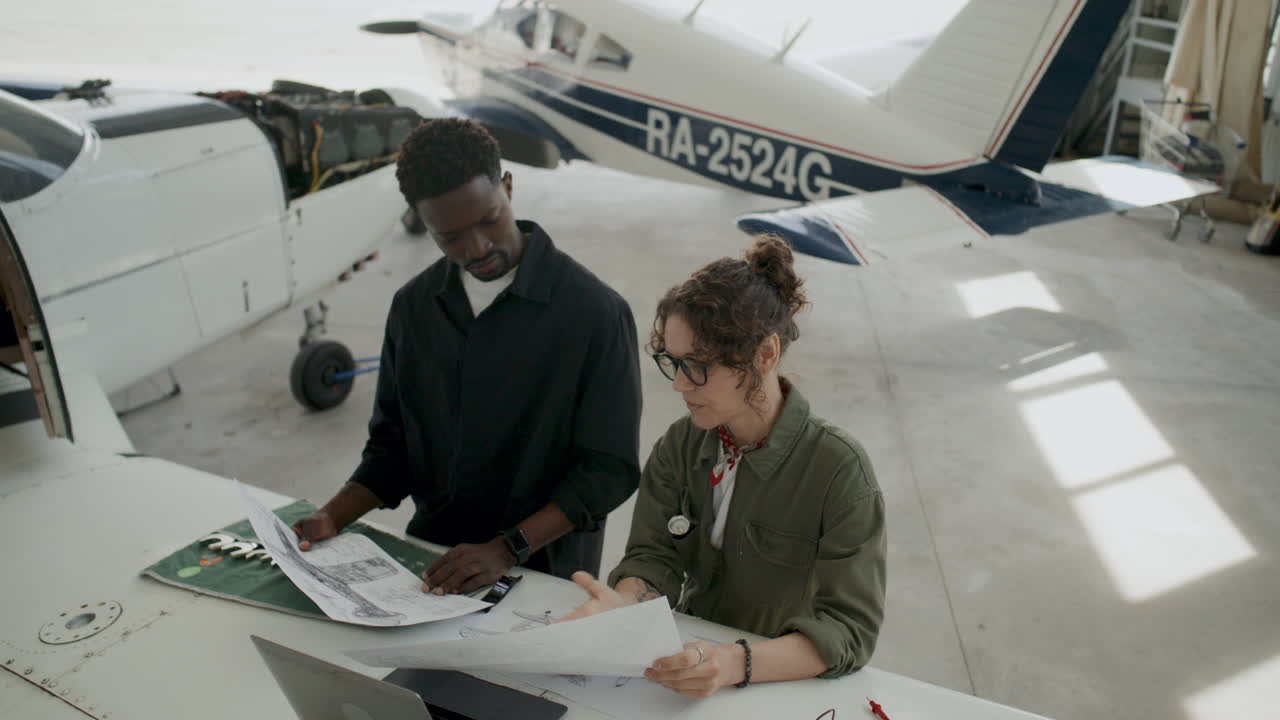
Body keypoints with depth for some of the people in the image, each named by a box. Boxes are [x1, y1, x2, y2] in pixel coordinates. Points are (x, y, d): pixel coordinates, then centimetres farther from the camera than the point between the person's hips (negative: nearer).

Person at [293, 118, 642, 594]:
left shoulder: (595, 312, -11)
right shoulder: (413, 307, 4)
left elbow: (610, 467, -10)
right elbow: (392, 447, 12)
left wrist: (507, 549, -19)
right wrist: (333, 517, -4)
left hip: (542, 573, -3)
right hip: (430, 557, 3)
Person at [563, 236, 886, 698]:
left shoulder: (839, 470, -15)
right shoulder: (679, 446, 1)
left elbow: (849, 629, -16)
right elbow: (653, 558, -2)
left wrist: (739, 664, -32)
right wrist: (625, 603, -24)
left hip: (786, 693, -3)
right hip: (686, 675, 3)